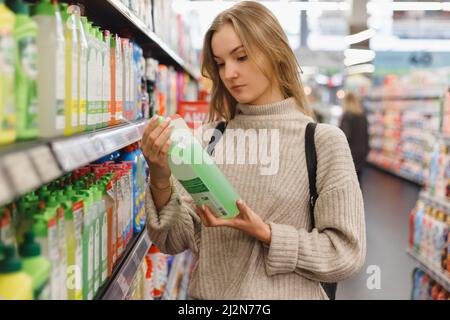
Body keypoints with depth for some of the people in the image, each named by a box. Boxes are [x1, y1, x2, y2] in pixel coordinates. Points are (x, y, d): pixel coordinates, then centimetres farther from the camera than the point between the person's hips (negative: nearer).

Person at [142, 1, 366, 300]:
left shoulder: (322, 140, -7)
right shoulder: (209, 138, 1)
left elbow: (346, 252, -8)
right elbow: (175, 240, -1)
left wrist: (265, 234, -17)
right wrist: (160, 182, -16)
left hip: (286, 294, -2)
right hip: (207, 293, 2)